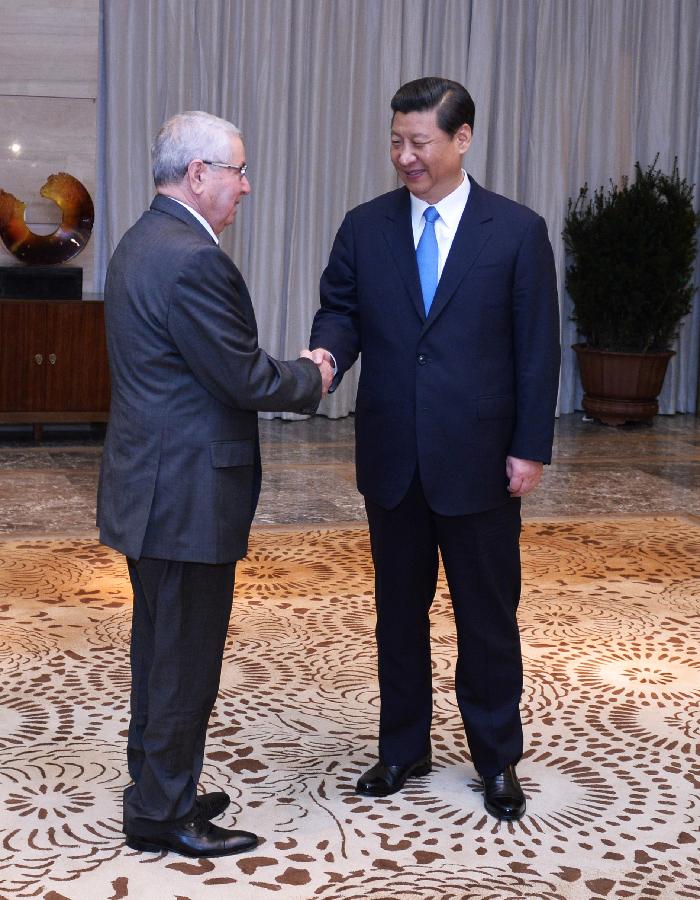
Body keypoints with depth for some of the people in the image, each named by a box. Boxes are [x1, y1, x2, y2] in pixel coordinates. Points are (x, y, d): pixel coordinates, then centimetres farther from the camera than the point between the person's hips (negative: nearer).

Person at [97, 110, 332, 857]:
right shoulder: (193, 261, -22)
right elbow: (247, 380, -20)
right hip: (187, 497, -10)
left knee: (160, 649, 20)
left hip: (150, 487, 10)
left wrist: (291, 373, 8)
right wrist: (311, 377, -1)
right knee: (185, 660, 2)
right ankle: (162, 816, 14)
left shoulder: (142, 242, 11)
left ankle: (155, 790, 33)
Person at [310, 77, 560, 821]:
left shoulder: (518, 231, -4)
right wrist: (328, 351, -19)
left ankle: (497, 759, 24)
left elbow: (537, 348, -4)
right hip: (391, 455, 3)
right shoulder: (365, 226, 4)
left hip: (479, 459, -3)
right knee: (399, 607, 14)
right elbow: (341, 307, 5)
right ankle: (403, 748, 29)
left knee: (488, 612, 8)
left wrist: (530, 447, -7)